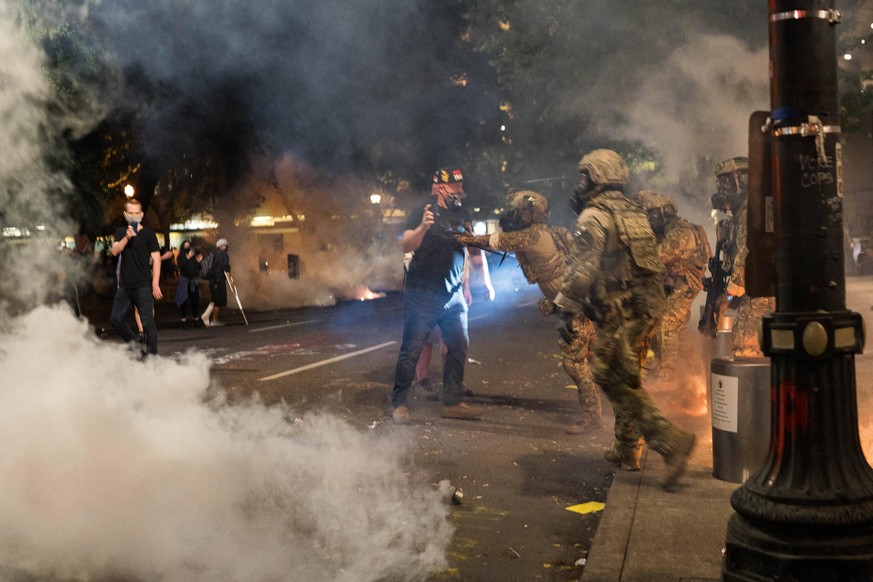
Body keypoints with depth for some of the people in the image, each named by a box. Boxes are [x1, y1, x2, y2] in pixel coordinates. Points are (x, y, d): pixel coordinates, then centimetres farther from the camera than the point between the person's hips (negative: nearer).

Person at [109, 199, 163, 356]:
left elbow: (156, 259, -5)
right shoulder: (121, 232, 13)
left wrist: (155, 284, -12)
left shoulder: (148, 234, -1)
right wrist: (127, 237, -19)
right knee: (116, 318, 6)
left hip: (143, 286, -5)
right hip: (124, 286, 5)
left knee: (147, 322, -6)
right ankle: (133, 343, 24)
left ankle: (151, 354, 1)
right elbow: (115, 251, -2)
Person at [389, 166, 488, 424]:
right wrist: (422, 227, -37)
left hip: (453, 294, 7)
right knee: (411, 349, -4)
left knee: (459, 347, 7)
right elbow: (406, 245, -20)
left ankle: (453, 403, 16)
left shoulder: (462, 214, 9)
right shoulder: (426, 211, -8)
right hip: (423, 293, -6)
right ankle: (399, 404, 4)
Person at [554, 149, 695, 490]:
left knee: (616, 382, -5)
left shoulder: (593, 217, -10)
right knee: (626, 378, 20)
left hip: (617, 315, -9)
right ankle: (626, 449, 28)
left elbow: (581, 270, -18)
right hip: (647, 308, 9)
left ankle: (670, 440, -15)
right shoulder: (636, 214, 16)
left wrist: (567, 310, -11)